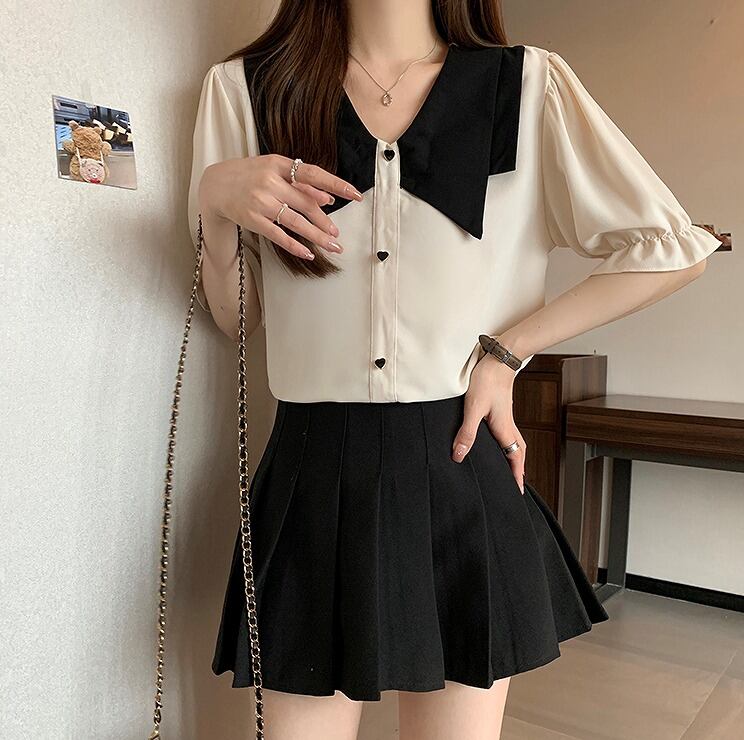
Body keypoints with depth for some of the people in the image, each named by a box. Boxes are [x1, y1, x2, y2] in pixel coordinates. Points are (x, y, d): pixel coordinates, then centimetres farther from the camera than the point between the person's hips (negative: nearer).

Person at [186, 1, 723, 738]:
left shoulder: (528, 85, 2)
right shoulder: (244, 89, 5)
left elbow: (671, 249, 1)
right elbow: (236, 317, 8)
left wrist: (505, 349, -4)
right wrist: (213, 200, -11)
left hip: (461, 469, 0)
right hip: (314, 478, 1)